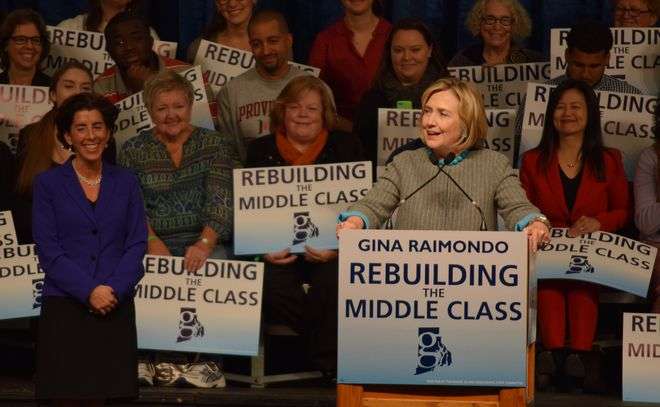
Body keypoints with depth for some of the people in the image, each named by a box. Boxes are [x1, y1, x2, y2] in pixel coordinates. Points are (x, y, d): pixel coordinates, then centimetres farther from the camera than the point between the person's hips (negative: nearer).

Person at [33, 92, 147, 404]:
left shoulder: (126, 184, 11)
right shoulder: (48, 184, 4)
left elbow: (137, 244, 5)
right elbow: (48, 250, -4)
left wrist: (114, 289, -11)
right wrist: (89, 291, -14)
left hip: (115, 311, 2)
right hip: (64, 310, -2)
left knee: (104, 395, -1)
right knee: (66, 396, -4)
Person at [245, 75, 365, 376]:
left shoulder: (346, 148, 13)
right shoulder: (261, 151, 16)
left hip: (330, 251, -1)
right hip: (279, 251, 1)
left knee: (333, 281, -35)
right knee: (270, 285, -32)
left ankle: (328, 365, -16)